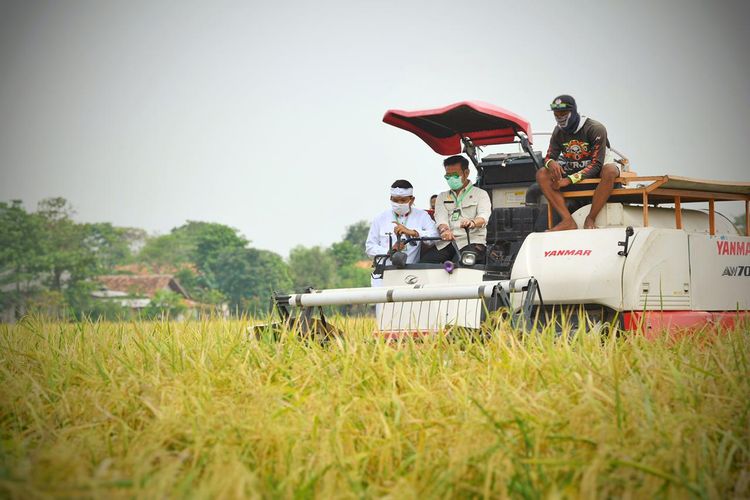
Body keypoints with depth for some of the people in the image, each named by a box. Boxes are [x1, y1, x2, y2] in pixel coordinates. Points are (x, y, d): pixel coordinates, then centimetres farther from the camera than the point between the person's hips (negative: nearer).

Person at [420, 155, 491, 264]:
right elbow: (441, 217, 6)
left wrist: (473, 223, -31)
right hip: (446, 242, 3)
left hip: (471, 241, -3)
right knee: (425, 262, -23)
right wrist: (444, 230, -20)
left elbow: (484, 216, -6)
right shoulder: (442, 197, 26)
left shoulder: (480, 194, 14)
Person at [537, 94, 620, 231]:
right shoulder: (559, 132, -3)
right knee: (542, 174, -19)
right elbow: (549, 157, 0)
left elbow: (596, 165, -25)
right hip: (572, 171, 5)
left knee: (610, 171, -40)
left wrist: (570, 180, -33)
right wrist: (551, 163, -28)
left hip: (595, 171, -5)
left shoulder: (595, 129, -21)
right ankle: (568, 221, -31)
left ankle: (590, 219, -31)